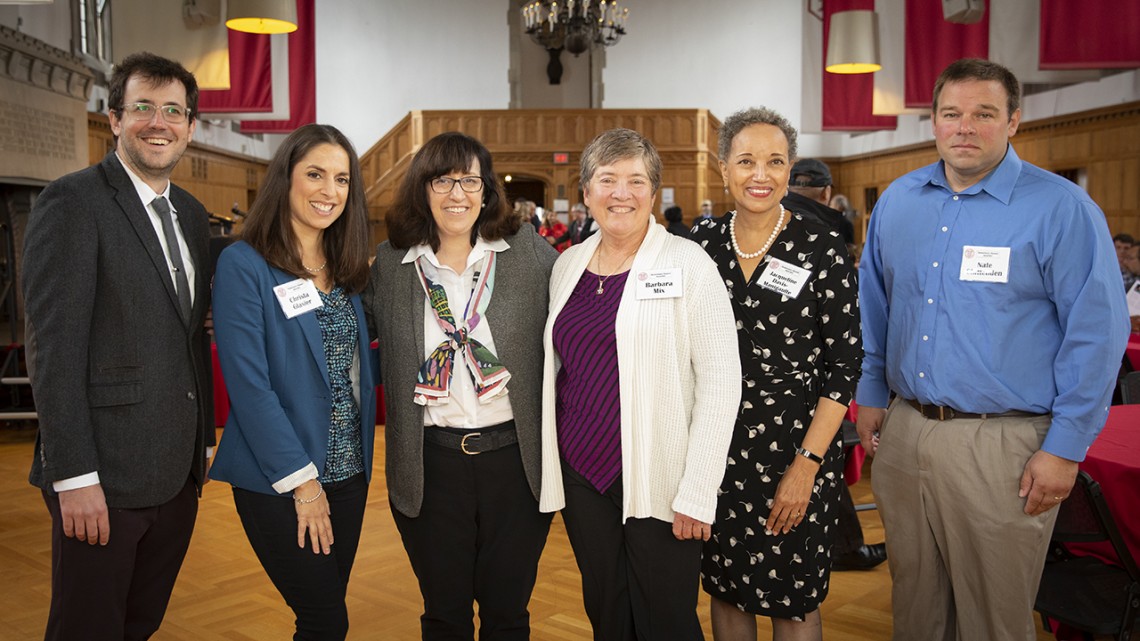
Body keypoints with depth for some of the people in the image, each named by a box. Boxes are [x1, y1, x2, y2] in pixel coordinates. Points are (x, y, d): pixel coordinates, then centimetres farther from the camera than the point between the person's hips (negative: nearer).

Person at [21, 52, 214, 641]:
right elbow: (54, 346, -15)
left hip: (178, 474, 7)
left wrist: (203, 442, 14)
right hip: (104, 475, -6)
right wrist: (74, 476, -18)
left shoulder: (191, 214, 12)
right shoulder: (72, 202, -10)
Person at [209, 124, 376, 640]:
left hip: (347, 470, 6)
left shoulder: (346, 269, 8)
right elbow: (248, 382, -16)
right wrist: (301, 480, -15)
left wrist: (360, 460, 4)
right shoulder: (243, 264, -11)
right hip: (278, 480, -6)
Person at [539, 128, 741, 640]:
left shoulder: (687, 263, -7)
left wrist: (698, 492, -15)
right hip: (581, 474, 5)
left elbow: (720, 379, -11)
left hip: (658, 482, -4)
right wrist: (554, 467, 10)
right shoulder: (568, 265, 9)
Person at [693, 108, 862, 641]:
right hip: (716, 447, 3)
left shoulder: (822, 247, -8)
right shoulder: (703, 243, 2)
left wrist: (806, 464, -14)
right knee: (725, 587, 17)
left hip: (797, 445, -3)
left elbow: (844, 363, -9)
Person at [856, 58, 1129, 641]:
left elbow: (1097, 332, -9)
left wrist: (1065, 447, -11)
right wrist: (870, 394, 13)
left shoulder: (1062, 209, -8)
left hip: (1002, 445, -4)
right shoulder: (898, 200, 7)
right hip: (904, 431, 5)